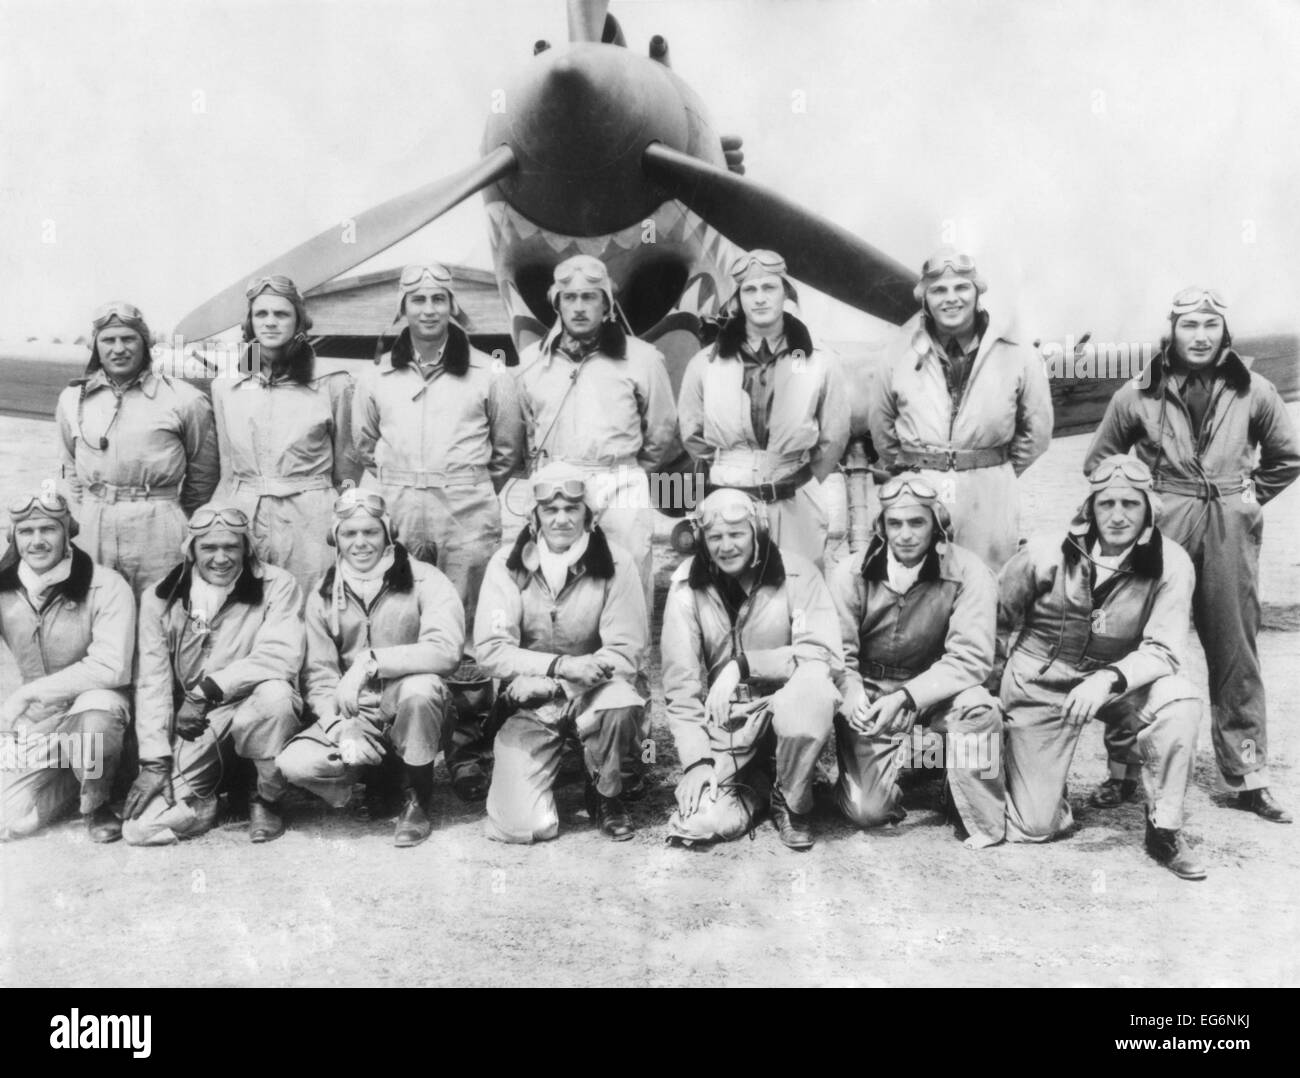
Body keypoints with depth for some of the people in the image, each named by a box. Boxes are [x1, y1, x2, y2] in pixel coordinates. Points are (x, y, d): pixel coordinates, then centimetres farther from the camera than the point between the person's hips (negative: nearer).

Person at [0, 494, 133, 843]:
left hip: (93, 706, -4)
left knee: (98, 708, -39)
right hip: (32, 726, 4)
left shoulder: (107, 587, -15)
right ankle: (69, 781, 21)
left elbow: (111, 667, -23)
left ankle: (95, 802, -10)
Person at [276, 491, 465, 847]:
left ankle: (416, 800, -12)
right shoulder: (322, 597, 7)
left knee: (421, 686, -36)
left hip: (411, 714, -3)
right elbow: (319, 675, 1)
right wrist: (342, 727, -16)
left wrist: (370, 661, -29)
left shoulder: (425, 581, -6)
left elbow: (445, 650, -23)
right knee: (294, 764, -22)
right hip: (354, 719, 3)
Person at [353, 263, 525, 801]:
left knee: (468, 632, -4)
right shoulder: (375, 377, 12)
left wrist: (471, 491, 8)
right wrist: (396, 491, 13)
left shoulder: (487, 374, 6)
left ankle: (467, 753, 4)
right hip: (396, 513, 2)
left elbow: (508, 451, 11)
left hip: (468, 514, -2)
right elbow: (364, 449, 20)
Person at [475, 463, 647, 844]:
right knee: (524, 826, -15)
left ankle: (605, 795, -4)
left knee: (622, 703, -36)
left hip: (593, 694, 0)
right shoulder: (507, 565, -4)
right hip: (529, 702, 0)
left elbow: (628, 653, -11)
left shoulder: (615, 563, -6)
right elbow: (491, 651, -11)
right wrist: (561, 665, -23)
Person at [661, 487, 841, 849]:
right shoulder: (688, 585, -4)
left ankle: (792, 802, -6)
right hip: (722, 721, 2)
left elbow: (824, 656, -17)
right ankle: (757, 786, 18)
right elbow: (680, 683, -4)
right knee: (706, 822, -19)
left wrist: (743, 664, -24)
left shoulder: (797, 574, -8)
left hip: (785, 707, -1)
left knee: (813, 689, -35)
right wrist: (696, 760, -12)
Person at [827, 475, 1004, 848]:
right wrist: (851, 692, -31)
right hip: (869, 690, 1)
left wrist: (905, 698, -32)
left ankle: (985, 821, -11)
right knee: (867, 810, -11)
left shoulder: (968, 573, -15)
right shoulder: (851, 574, -10)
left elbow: (970, 658, -21)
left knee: (976, 707, -35)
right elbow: (837, 651, -8)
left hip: (935, 688, 0)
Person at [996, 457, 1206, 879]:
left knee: (1181, 700, -33)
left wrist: (1110, 679, -34)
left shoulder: (1170, 564, -14)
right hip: (1039, 686, -1)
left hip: (1121, 682, 1)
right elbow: (997, 619, 2)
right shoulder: (1046, 554, -14)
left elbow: (1163, 651, -18)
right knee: (1033, 827, -5)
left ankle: (1165, 829, -14)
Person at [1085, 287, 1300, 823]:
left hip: (1230, 533, 2)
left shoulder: (1253, 392, 4)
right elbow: (1098, 460, 10)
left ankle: (1249, 776, 17)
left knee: (1236, 653, 6)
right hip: (1159, 531, -1)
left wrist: (1248, 499, 8)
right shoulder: (1139, 394, 0)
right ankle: (1123, 768, 11)